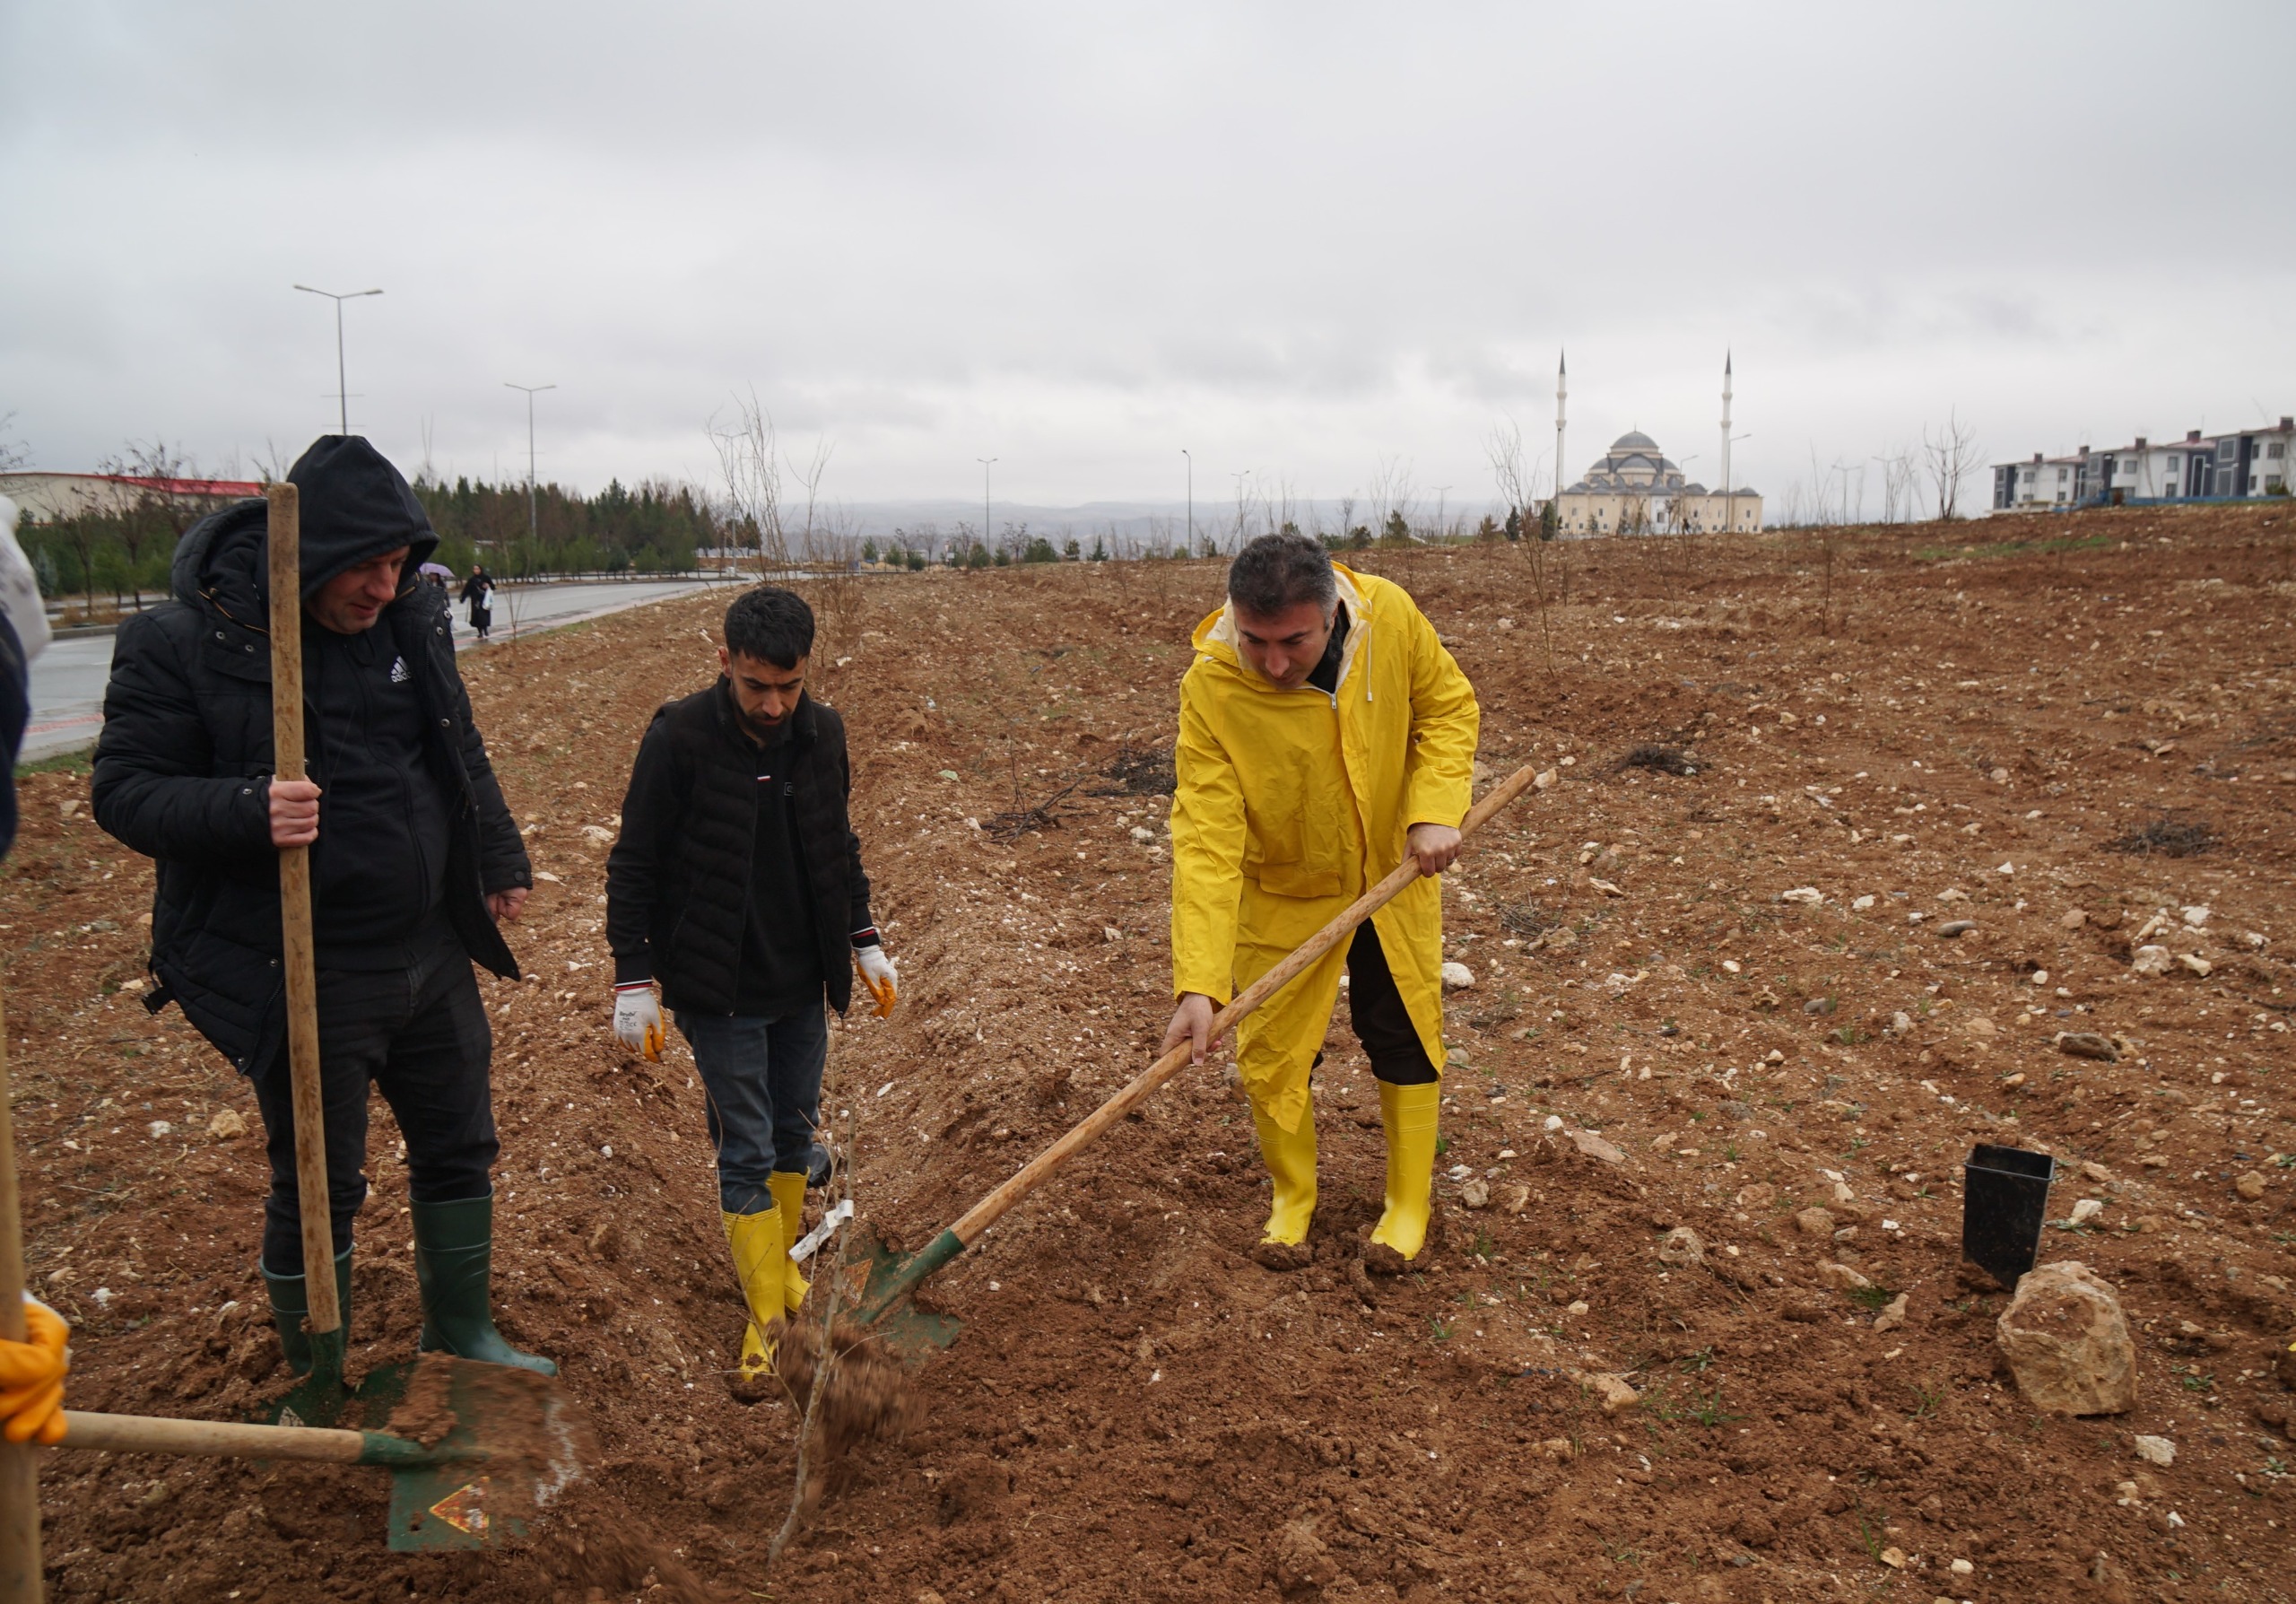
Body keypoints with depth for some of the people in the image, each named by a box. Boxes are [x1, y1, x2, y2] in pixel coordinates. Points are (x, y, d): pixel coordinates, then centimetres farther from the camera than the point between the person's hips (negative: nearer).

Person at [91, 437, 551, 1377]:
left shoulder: (410, 620, 2)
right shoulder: (180, 643, -15)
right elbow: (124, 791, -15)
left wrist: (498, 860, 18)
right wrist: (246, 812, -33)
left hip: (431, 954, 6)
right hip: (302, 979, -6)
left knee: (460, 1149, 18)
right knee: (317, 1188, 8)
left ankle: (462, 1335, 40)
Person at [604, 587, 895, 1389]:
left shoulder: (822, 733, 0)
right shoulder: (680, 737, -14)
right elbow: (633, 865, -9)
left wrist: (864, 940, 14)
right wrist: (635, 979, -10)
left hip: (803, 986, 5)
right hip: (719, 989, -5)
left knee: (795, 1134, 16)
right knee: (746, 1150, 0)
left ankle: (777, 1260, 36)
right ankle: (766, 1315, 10)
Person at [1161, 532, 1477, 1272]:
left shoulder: (1390, 614, -24)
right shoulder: (1209, 688, -31)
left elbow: (1447, 706, -6)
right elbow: (1206, 840, -33)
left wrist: (1435, 808, -22)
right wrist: (1198, 984, -40)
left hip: (1393, 878, 2)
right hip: (1284, 896, -1)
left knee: (1407, 1041, 12)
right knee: (1272, 1054, 5)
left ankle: (1409, 1204, 33)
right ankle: (1292, 1197, 33)